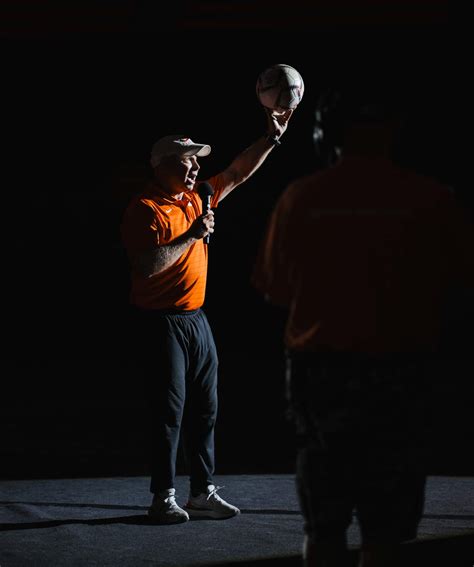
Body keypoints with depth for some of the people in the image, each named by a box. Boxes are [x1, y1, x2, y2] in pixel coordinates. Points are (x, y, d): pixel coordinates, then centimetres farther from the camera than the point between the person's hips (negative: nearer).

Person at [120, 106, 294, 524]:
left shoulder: (198, 198, 12)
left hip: (196, 319, 8)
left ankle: (203, 492, 16)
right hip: (161, 322, -8)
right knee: (170, 409, -5)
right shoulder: (146, 209, -12)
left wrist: (272, 138, 14)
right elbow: (148, 265, -24)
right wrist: (191, 236, -20)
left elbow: (238, 173, 20)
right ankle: (163, 498, 1)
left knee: (205, 407, 9)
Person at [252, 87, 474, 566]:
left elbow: (274, 291, 4)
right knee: (384, 527, 5)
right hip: (397, 374, -1)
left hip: (318, 369, 2)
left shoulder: (300, 197, -4)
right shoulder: (428, 199, -7)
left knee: (323, 524, 12)